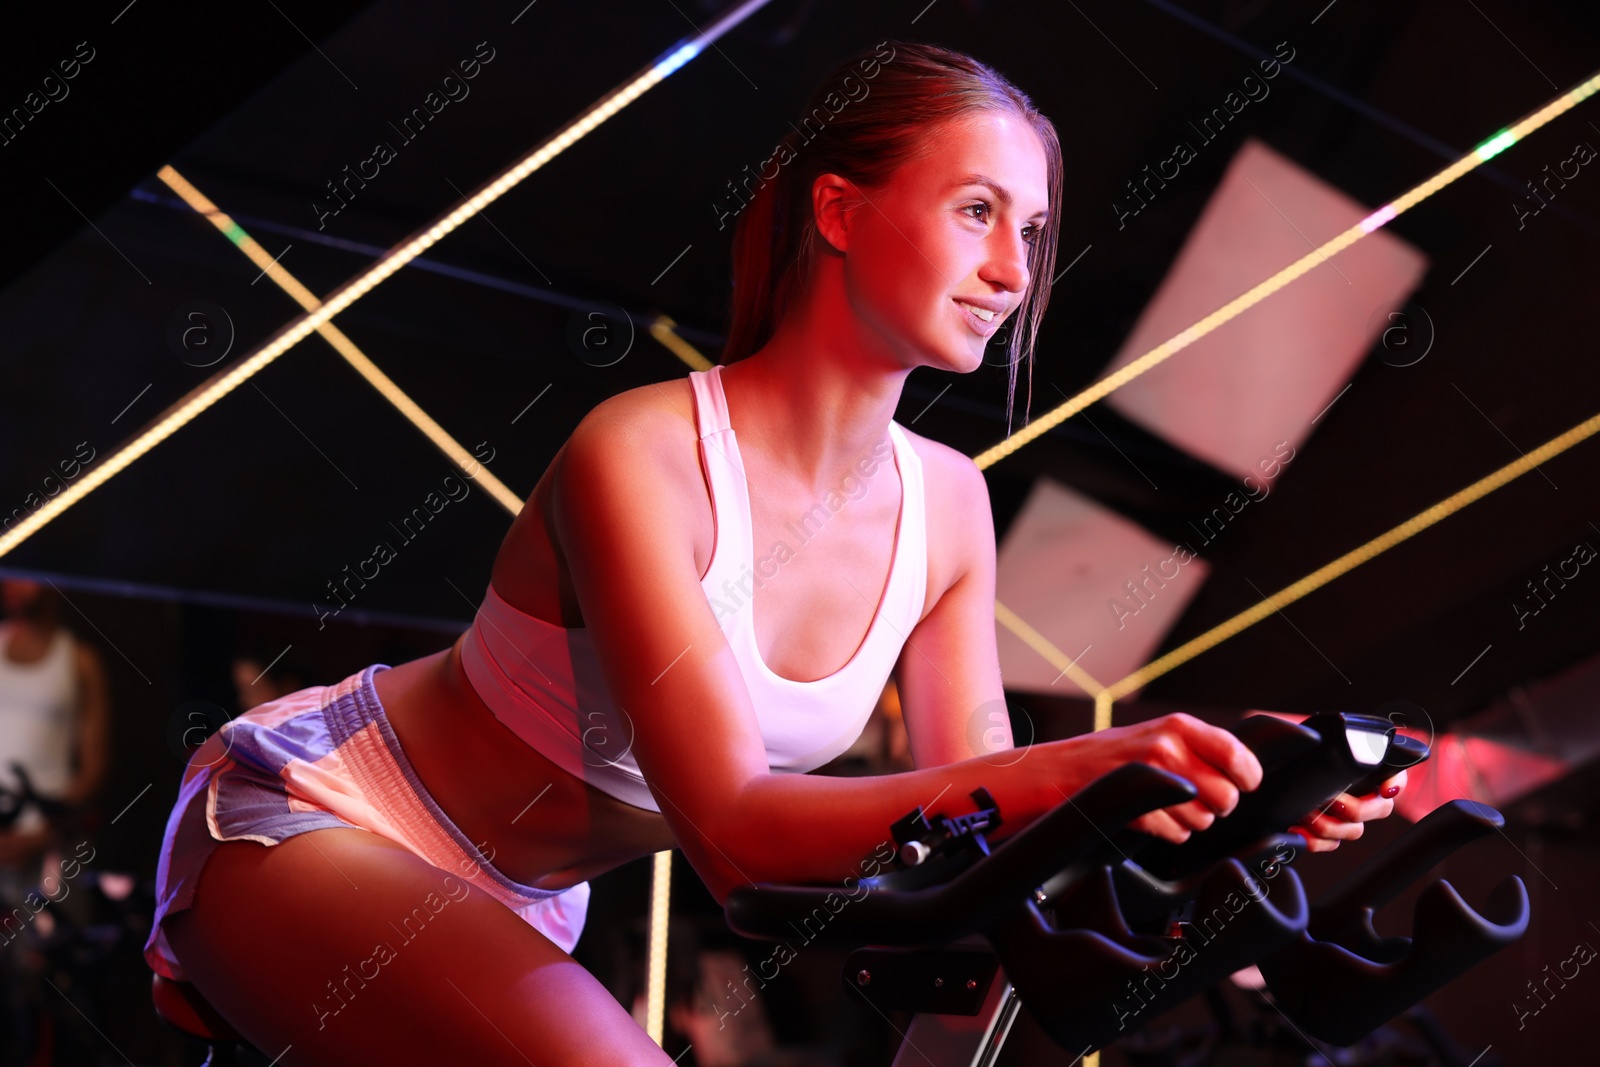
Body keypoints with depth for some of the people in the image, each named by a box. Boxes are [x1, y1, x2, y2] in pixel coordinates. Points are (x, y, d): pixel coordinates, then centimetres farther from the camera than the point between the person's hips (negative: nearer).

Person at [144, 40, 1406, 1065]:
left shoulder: (946, 504, -6)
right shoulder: (641, 454, -26)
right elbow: (734, 829, -33)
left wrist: (1228, 798, -22)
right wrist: (1077, 769, -43)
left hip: (514, 908, 8)